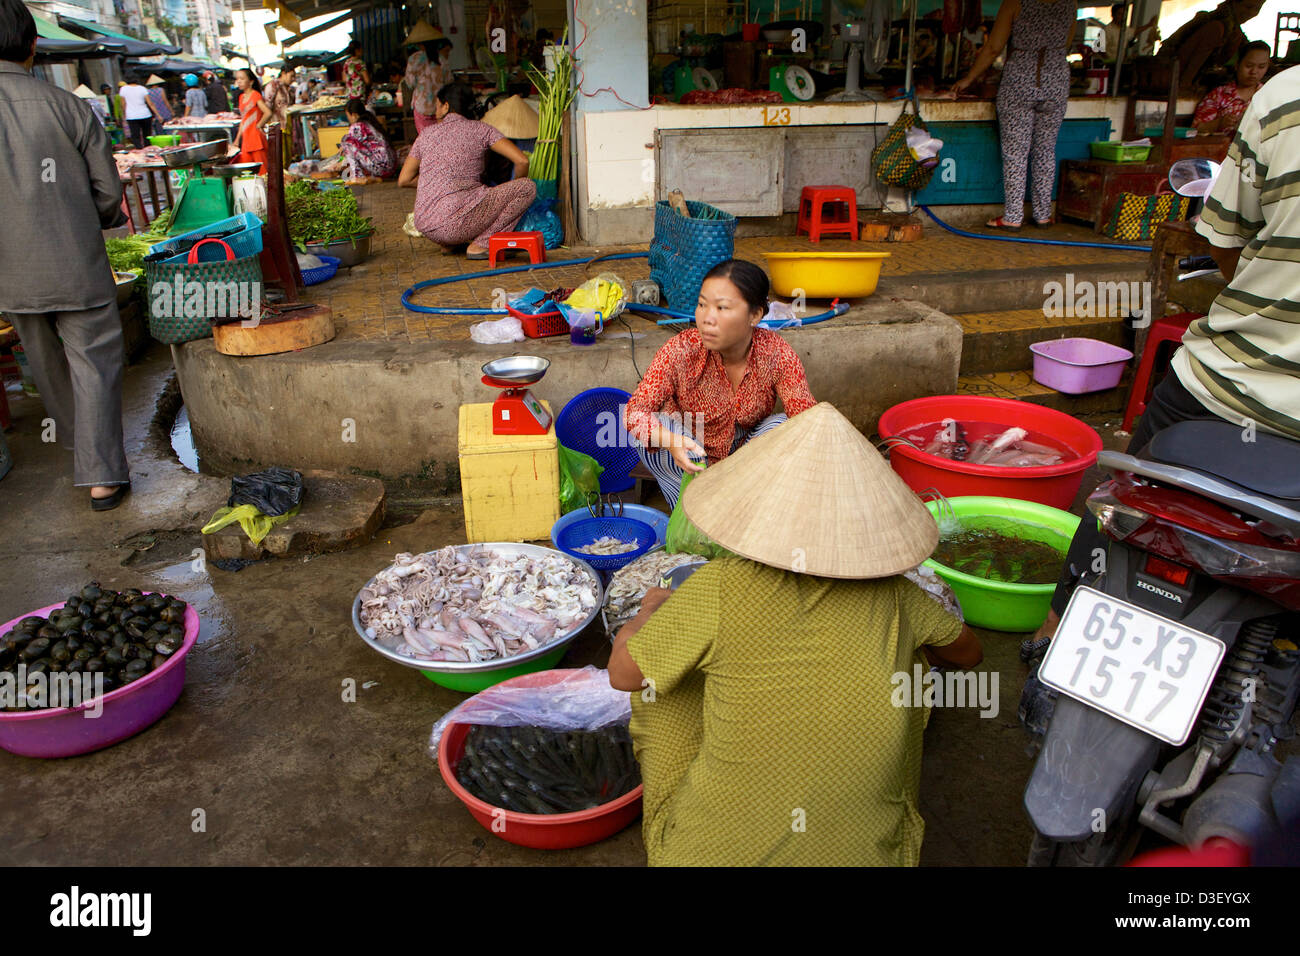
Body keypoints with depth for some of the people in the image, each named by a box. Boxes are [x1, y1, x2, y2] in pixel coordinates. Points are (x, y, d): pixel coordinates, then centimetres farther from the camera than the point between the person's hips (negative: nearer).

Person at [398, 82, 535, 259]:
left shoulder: (428, 133, 14)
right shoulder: (480, 129, 5)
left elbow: (404, 180, 16)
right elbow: (522, 161, -1)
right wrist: (515, 191, 18)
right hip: (453, 223, -6)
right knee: (528, 187, 4)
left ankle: (447, 243, 15)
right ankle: (480, 245, -4)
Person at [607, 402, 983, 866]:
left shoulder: (721, 588, -22)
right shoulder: (893, 598, -13)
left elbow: (623, 673, -8)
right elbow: (968, 653, 8)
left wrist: (649, 612, 13)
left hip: (716, 850, -2)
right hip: (858, 849, 2)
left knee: (659, 679, 17)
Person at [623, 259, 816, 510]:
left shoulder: (777, 354, -23)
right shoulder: (680, 351, -27)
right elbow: (635, 410, -27)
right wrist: (670, 441, -48)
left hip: (746, 453, 1)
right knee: (653, 429, -30)